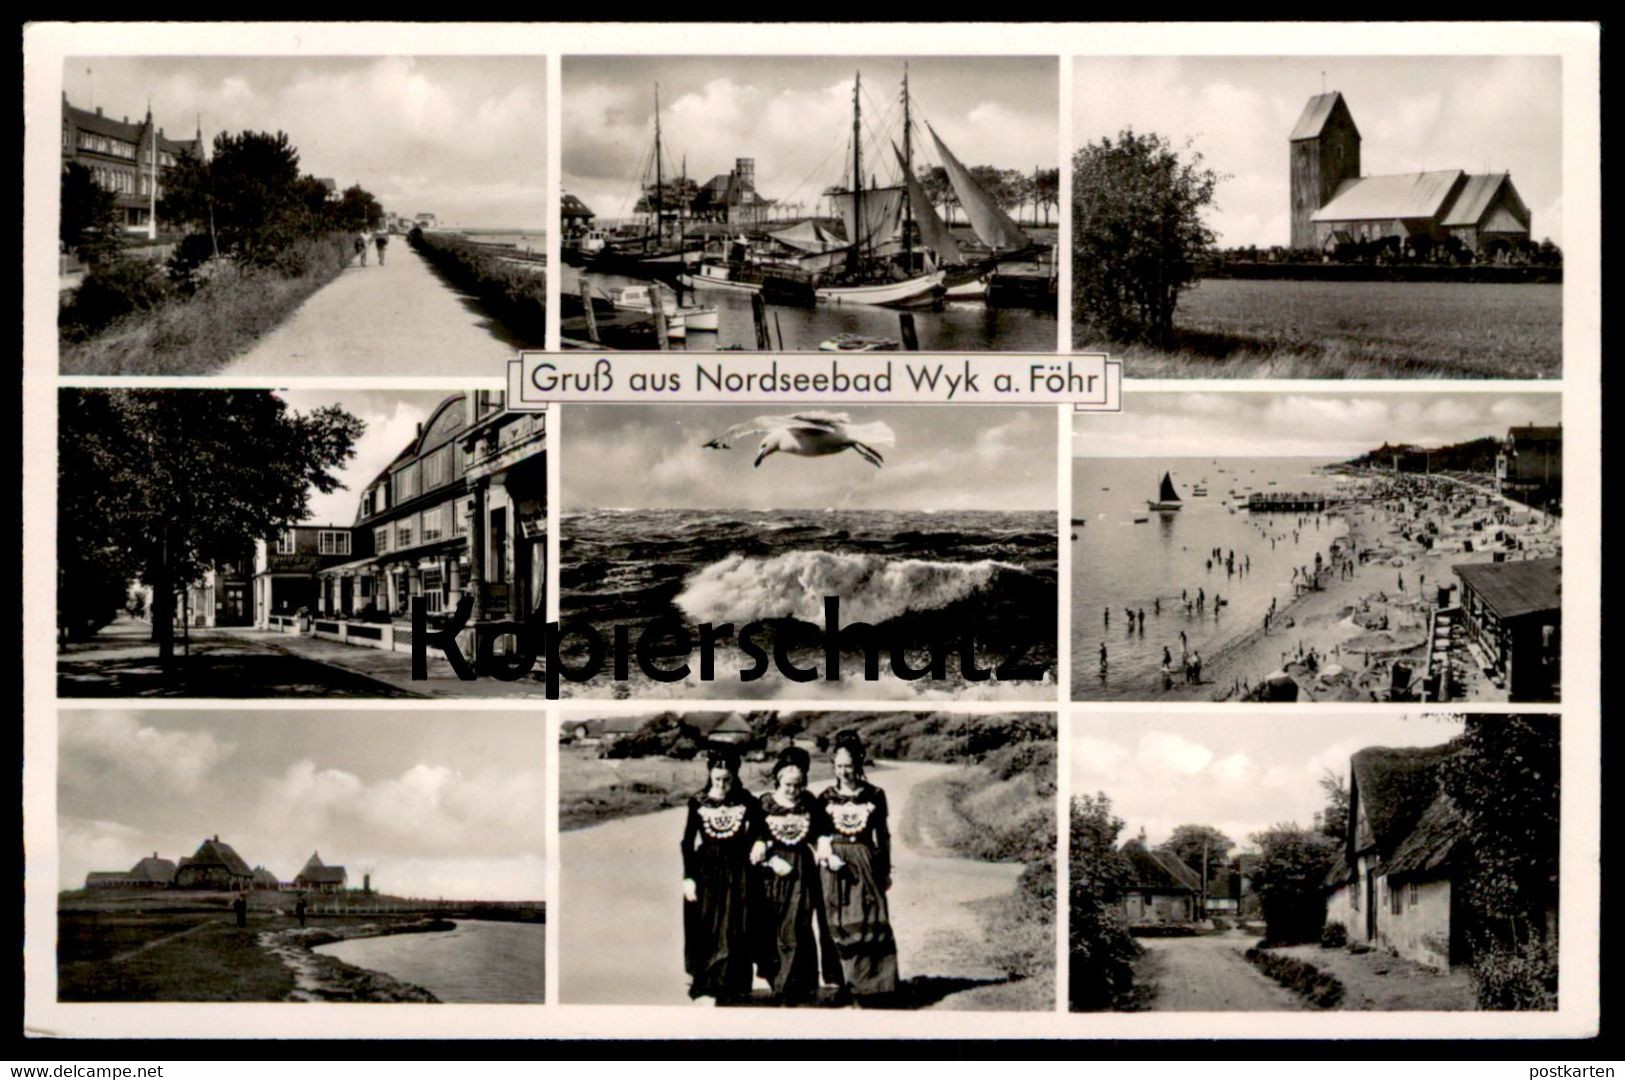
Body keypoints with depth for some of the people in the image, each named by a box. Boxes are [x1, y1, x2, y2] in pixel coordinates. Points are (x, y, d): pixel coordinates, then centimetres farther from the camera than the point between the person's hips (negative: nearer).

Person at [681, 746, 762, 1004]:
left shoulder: (745, 801, -3)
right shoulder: (698, 802, -2)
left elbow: (757, 832, 7)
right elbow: (687, 842, 1)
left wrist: (759, 844, -16)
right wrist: (688, 877, -3)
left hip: (736, 871, 0)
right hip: (706, 870, 0)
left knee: (733, 932, 1)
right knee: (704, 932, 3)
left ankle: (727, 987, 12)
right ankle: (702, 984, 16)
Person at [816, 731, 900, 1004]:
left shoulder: (874, 796, 4)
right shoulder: (826, 797, 4)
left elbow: (883, 835, 10)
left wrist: (886, 870, 10)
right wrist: (827, 855, -11)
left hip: (866, 863, 0)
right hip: (835, 866, 0)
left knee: (871, 923, -6)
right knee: (839, 927, -1)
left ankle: (873, 982, -2)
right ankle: (846, 983, 5)